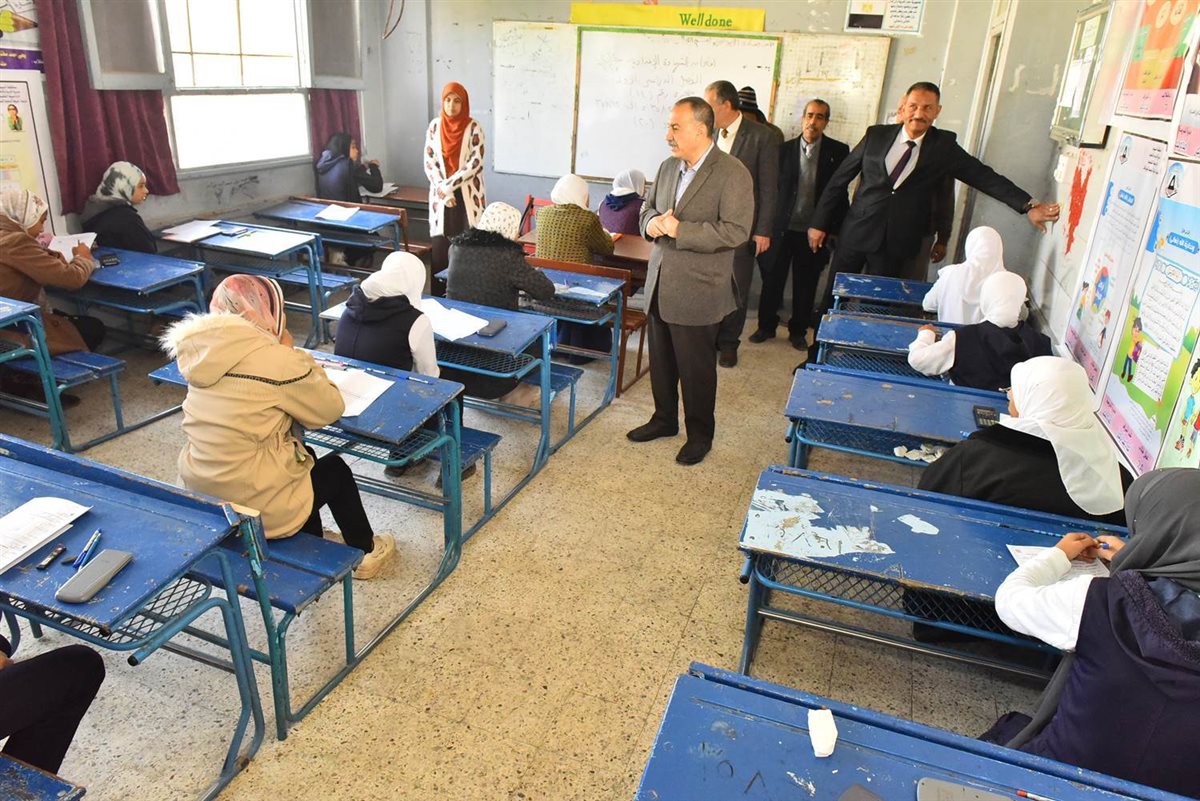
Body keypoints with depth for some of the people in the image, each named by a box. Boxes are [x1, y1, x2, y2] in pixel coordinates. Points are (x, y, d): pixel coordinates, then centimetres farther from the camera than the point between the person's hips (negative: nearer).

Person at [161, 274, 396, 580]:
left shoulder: (205, 349, 2)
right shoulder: (274, 360, -22)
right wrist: (291, 353, -2)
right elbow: (330, 409, -9)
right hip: (255, 508, -7)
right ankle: (365, 552, 40)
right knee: (335, 469, 21)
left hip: (200, 495, 7)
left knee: (303, 456, 29)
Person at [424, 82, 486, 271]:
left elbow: (475, 163, -12)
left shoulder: (473, 127, -5)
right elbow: (429, 163, 1)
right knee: (439, 247, 2)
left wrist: (449, 185, -16)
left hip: (467, 195, -2)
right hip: (441, 195, 3)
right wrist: (444, 192, -11)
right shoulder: (435, 126, 4)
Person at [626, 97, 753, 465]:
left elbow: (736, 231, -21)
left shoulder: (733, 174, -14)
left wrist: (679, 230, -22)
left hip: (698, 290, -7)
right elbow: (648, 206, 21)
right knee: (661, 361, 18)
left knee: (696, 368, 6)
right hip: (660, 284, 7)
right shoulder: (668, 167, 9)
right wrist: (651, 222, -4)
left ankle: (700, 434, 24)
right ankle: (664, 419, 38)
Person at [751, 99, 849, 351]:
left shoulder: (838, 151, 0)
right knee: (772, 279, 6)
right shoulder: (785, 149, 3)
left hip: (814, 231, -1)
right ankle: (766, 326, 21)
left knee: (805, 284, 9)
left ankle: (798, 331, 23)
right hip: (782, 228, 1)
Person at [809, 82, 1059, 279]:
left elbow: (983, 175, -3)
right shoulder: (877, 135, 1)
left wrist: (1028, 205, -12)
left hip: (895, 244, 0)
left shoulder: (944, 146, 0)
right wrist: (819, 222, 2)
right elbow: (840, 179, 4)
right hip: (856, 232, 0)